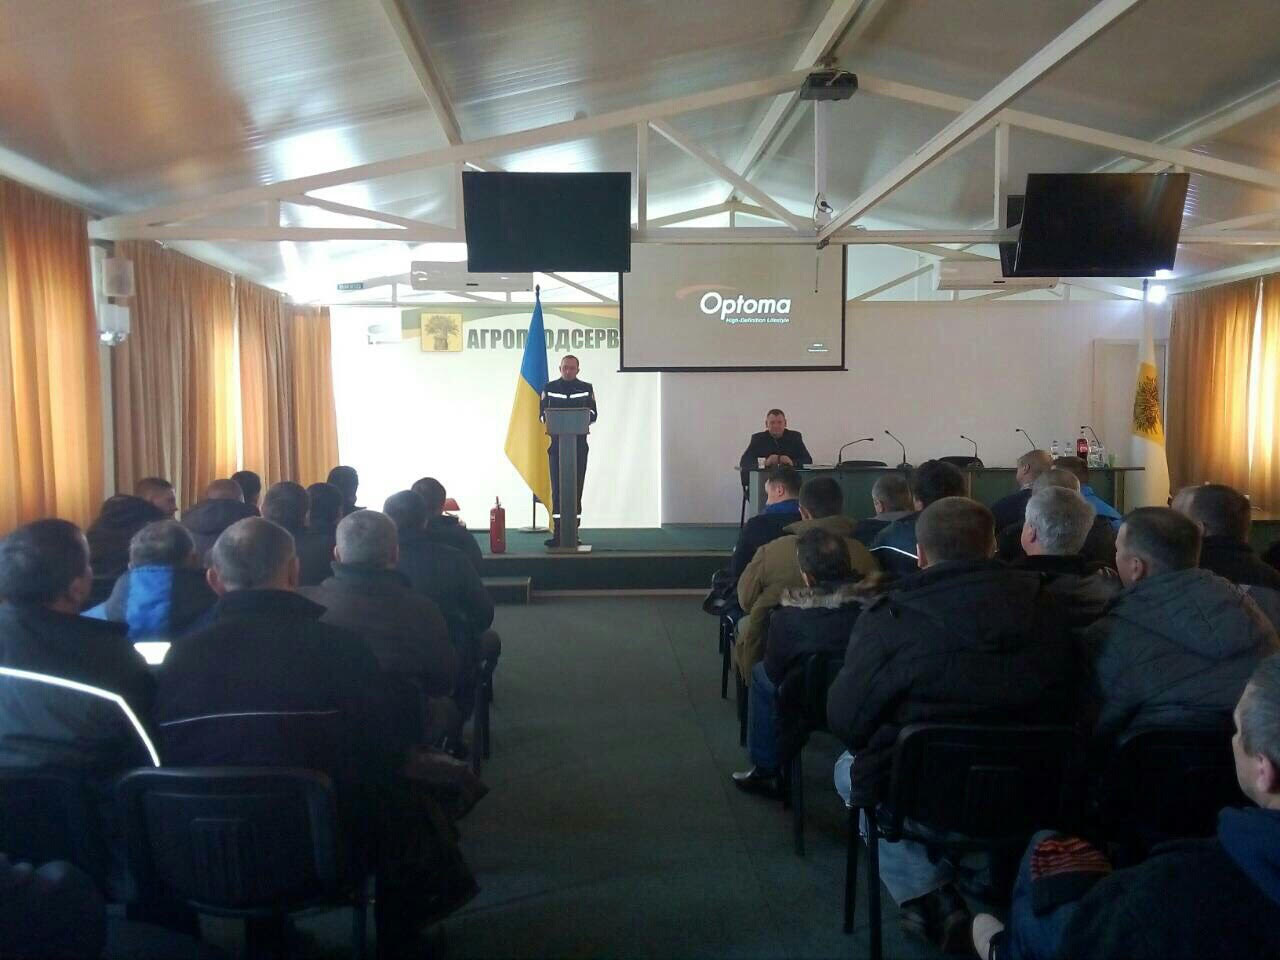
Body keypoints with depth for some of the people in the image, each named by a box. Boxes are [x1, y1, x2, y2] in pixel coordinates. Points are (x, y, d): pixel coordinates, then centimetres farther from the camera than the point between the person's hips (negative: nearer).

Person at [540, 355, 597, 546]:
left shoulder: (586, 388, 8)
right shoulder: (549, 388, 9)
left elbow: (593, 414, 3)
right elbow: (542, 412, 4)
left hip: (579, 444, 0)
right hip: (557, 443, 0)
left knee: (576, 488, 1)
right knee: (557, 489, -4)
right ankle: (558, 533, -4)